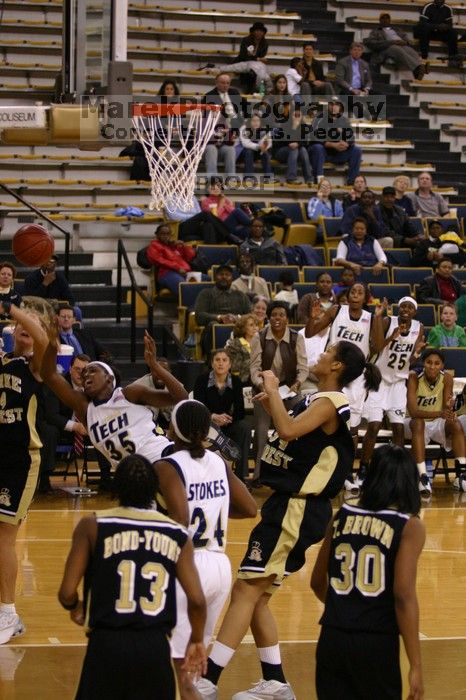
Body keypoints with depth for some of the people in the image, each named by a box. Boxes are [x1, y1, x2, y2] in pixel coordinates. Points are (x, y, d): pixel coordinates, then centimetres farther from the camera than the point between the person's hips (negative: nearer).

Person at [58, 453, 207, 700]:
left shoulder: (92, 526, 0)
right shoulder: (177, 534, 5)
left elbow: (67, 593, -3)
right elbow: (197, 600, 1)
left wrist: (75, 608, 21)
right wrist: (197, 640, 20)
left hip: (107, 643, -1)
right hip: (155, 646, 2)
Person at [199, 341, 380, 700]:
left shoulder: (330, 402, -14)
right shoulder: (318, 400, 15)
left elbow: (288, 430, -31)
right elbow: (293, 432, 28)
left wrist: (273, 390, -18)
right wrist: (272, 402, 16)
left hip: (297, 508, -10)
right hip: (289, 504, 10)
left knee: (246, 590, -14)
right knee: (256, 596, 13)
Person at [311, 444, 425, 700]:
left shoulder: (342, 516, 8)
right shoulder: (410, 526, -4)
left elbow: (318, 583, 18)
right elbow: (404, 595, -13)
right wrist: (416, 666, -11)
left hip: (332, 640, 4)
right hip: (377, 643, -3)